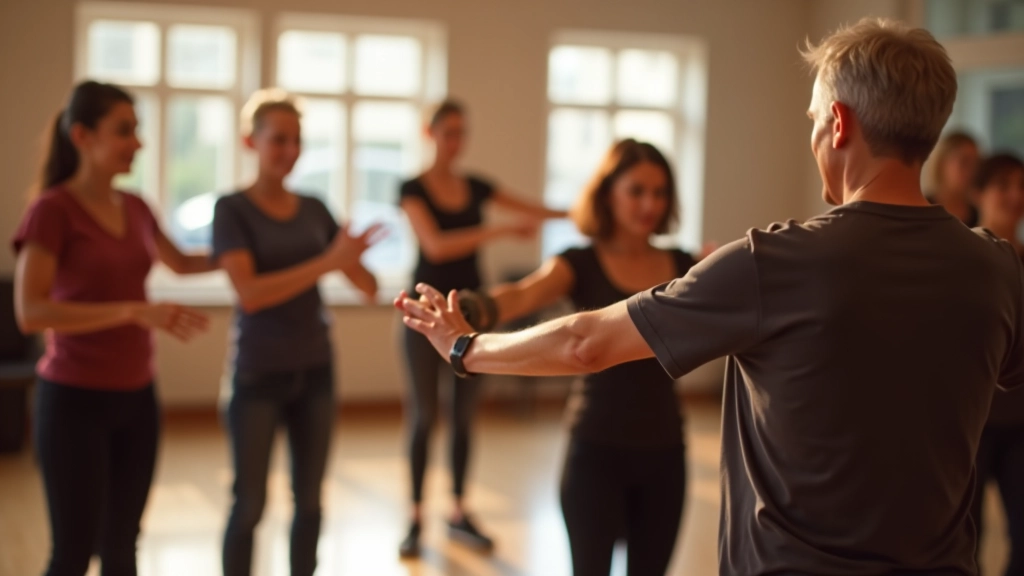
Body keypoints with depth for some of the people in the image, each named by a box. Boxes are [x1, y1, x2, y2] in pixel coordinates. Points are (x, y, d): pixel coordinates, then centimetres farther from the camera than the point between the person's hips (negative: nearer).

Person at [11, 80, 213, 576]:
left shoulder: (135, 208, 7)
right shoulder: (52, 209, -12)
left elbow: (181, 263, 27)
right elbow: (30, 313, -23)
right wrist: (137, 311, -28)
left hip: (137, 398, 6)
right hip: (75, 400, -6)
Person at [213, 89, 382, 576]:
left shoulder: (314, 210, 6)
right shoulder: (232, 209, -7)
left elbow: (369, 287, 4)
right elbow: (249, 293, -21)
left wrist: (354, 258, -19)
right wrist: (327, 262, -26)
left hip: (315, 370, 4)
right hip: (258, 374, -4)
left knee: (309, 498, 9)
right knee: (250, 503, 1)